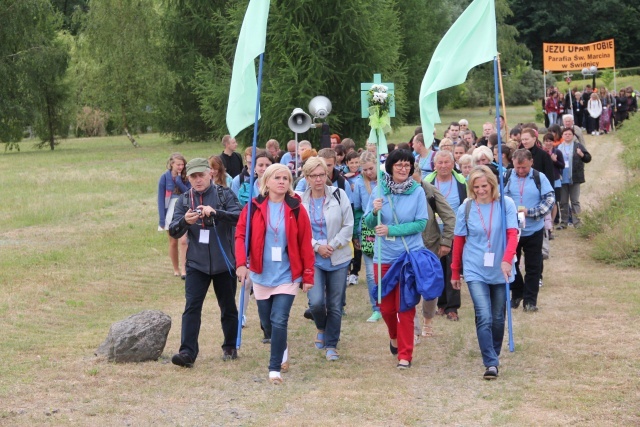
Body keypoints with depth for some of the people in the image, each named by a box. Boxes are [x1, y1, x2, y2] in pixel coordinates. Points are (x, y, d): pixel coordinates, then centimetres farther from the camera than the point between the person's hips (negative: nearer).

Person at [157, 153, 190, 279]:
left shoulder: (185, 178, 2)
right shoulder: (165, 177, -4)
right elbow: (161, 198, -4)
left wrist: (179, 180, -17)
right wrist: (162, 218, -8)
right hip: (170, 211, 0)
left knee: (183, 241, -13)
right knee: (173, 242, 9)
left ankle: (183, 270, -15)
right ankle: (176, 269, 21)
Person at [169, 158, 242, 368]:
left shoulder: (224, 194, -3)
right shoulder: (184, 200, 4)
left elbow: (239, 216, -18)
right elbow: (173, 231, -3)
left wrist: (215, 212, -33)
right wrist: (185, 221, -25)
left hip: (224, 262, -1)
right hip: (196, 263, 1)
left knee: (228, 307, 12)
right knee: (191, 307, -9)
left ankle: (230, 347, 28)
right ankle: (187, 352, -13)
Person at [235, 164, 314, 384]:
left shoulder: (296, 209, -5)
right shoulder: (254, 207, -2)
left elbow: (305, 243, -3)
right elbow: (241, 234, -5)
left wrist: (308, 275, -4)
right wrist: (241, 262, -19)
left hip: (287, 275, -2)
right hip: (261, 275, 2)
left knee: (279, 321, -12)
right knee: (266, 322, 13)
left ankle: (275, 368, -4)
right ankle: (282, 350, 41)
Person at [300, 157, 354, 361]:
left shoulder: (338, 195, -2)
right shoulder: (299, 200, -3)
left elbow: (348, 226, -1)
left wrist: (332, 245, -9)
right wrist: (316, 247, -12)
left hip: (338, 258, 1)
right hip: (312, 259, -1)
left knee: (335, 306, 4)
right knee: (316, 302, -15)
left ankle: (331, 345, 21)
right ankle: (321, 328, 19)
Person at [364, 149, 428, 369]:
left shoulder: (418, 191, -7)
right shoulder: (379, 190, -2)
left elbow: (421, 223, -10)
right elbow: (368, 223, 1)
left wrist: (391, 230, -16)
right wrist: (374, 212, -21)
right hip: (384, 257, 2)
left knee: (405, 307, -1)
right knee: (386, 306, 12)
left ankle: (405, 354, 8)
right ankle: (395, 337, 42)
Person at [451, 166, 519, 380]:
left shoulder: (506, 204, -5)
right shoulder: (466, 208, -3)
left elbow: (512, 234, -11)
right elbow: (459, 241, 4)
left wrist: (507, 260, -27)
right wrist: (455, 272, 8)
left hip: (500, 271, 1)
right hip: (475, 271, -1)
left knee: (498, 318, 12)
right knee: (484, 317, -13)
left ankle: (494, 355, 31)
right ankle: (491, 364, -13)